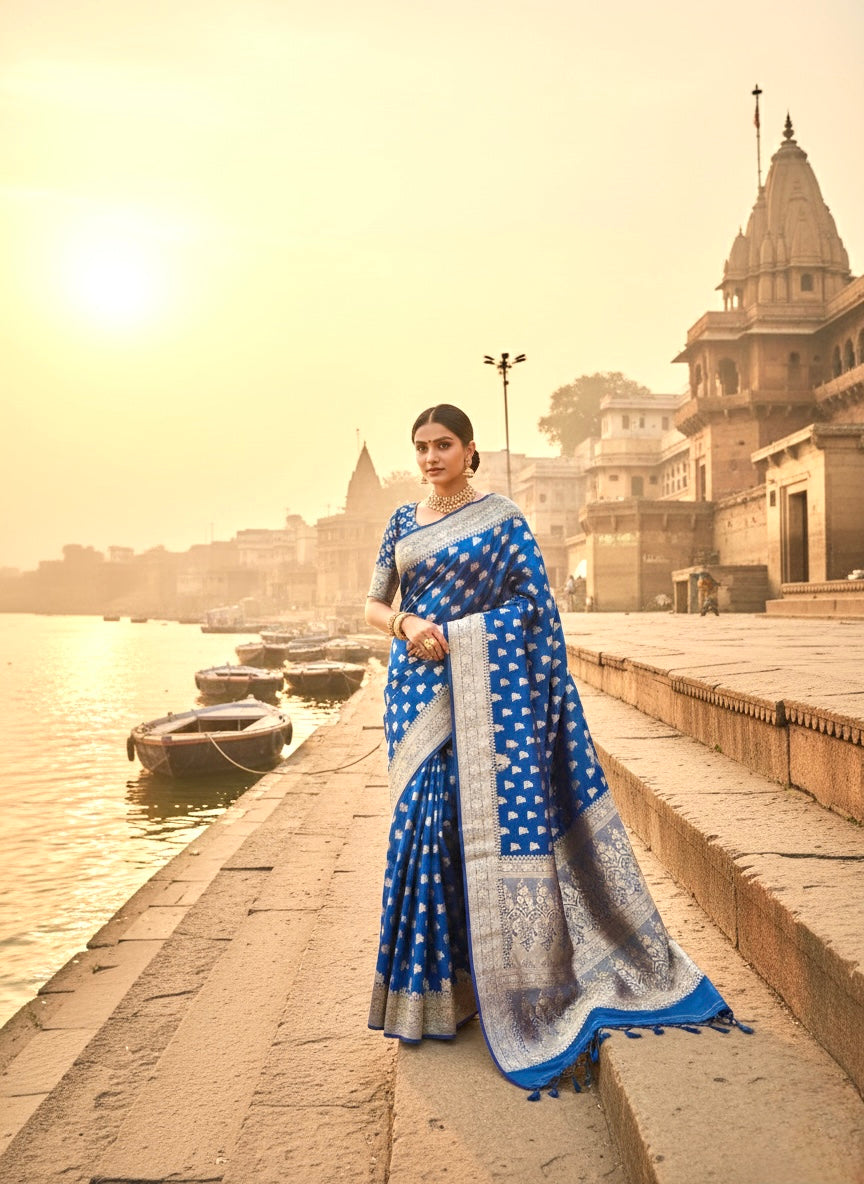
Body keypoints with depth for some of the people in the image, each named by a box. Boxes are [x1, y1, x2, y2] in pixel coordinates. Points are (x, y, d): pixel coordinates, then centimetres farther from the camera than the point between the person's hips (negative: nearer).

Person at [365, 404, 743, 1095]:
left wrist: (449, 634, -12)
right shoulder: (403, 521, 13)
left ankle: (514, 981, 10)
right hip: (417, 689, 4)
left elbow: (531, 603, -5)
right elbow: (374, 605, 14)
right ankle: (435, 984, 15)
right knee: (426, 822, 3)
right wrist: (407, 625, -8)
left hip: (482, 687, -4)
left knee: (489, 818, -5)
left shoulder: (501, 519, 1)